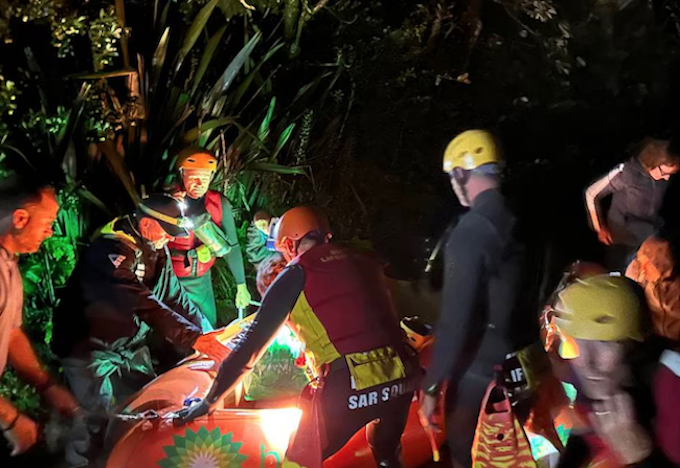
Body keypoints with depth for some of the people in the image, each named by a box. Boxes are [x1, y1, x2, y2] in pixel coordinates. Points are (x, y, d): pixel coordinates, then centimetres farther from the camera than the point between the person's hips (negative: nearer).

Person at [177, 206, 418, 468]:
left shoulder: (295, 276, 5)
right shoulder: (364, 263, 18)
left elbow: (252, 344, 4)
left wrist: (209, 402, 10)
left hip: (347, 387, -5)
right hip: (399, 378, 5)